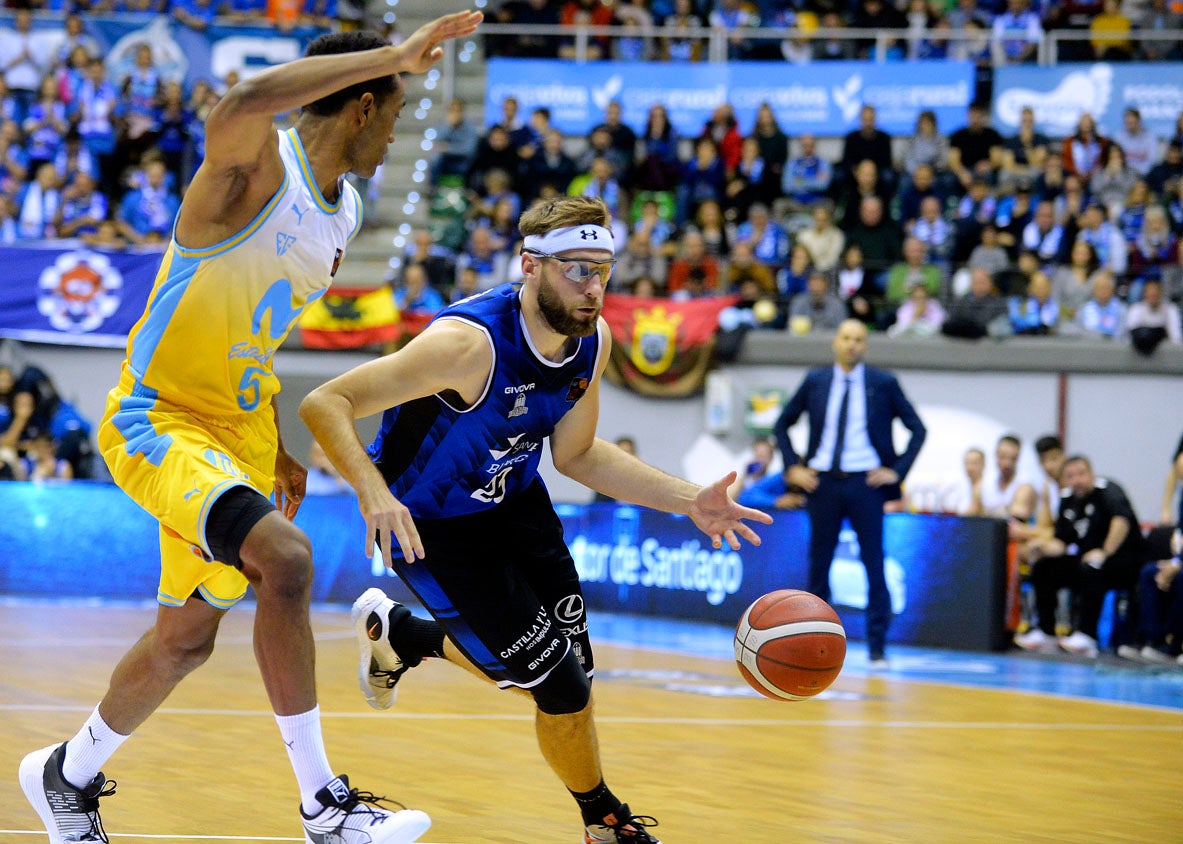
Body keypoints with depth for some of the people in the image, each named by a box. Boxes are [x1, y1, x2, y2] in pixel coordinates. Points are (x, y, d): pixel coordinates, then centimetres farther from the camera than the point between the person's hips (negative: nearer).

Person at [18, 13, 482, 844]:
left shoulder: (342, 211, 7)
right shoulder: (256, 166, -20)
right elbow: (239, 108, -47)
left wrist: (277, 445, 21)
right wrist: (395, 56, -44)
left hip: (236, 427, 9)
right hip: (154, 420, -9)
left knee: (186, 637, 16)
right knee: (285, 558, -30)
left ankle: (68, 776, 42)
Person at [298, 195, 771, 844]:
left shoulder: (592, 339, -10)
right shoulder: (469, 343, -34)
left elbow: (576, 455, 6)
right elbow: (324, 405, -34)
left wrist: (691, 501, -4)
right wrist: (374, 493, -50)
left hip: (513, 501, 7)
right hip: (431, 526, -7)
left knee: (566, 669, 14)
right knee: (563, 688, -9)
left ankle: (395, 631, 36)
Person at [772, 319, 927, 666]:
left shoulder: (883, 384, 1)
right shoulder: (815, 382, 7)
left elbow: (917, 429, 4)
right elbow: (782, 424, 15)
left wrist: (897, 471, -5)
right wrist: (793, 468, 5)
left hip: (865, 483, -2)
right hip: (823, 482, 2)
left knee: (874, 566, -3)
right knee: (818, 564, 7)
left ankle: (877, 648, 1)